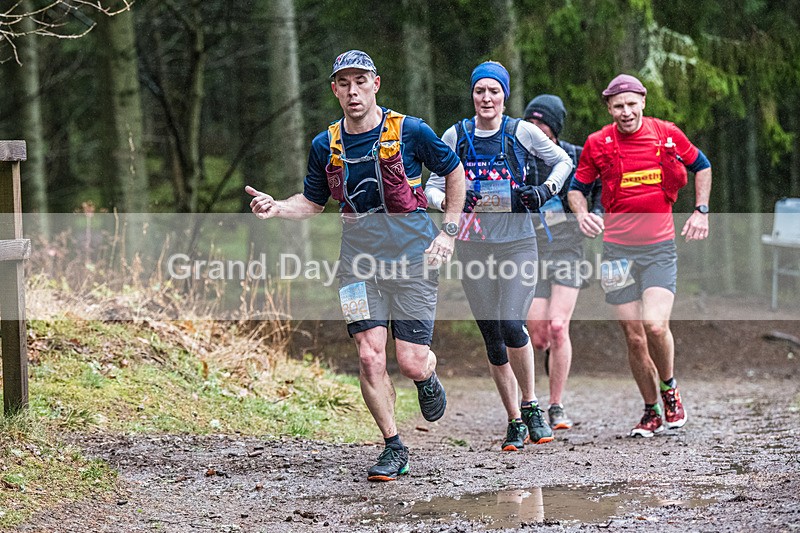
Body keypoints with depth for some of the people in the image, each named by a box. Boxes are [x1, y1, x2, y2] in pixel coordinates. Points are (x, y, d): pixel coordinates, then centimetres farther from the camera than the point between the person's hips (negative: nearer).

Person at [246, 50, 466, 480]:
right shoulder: (326, 145, 2)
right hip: (359, 259, 3)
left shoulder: (410, 131, -7)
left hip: (412, 258, -2)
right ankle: (394, 449, 5)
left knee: (411, 363, -6)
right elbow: (312, 202, 16)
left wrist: (449, 230, 1)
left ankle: (428, 378, 33)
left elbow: (454, 171, 7)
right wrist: (276, 208, -4)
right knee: (369, 356, -10)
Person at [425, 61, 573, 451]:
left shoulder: (522, 132, -1)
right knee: (493, 339, 4)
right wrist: (448, 201, -14)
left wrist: (545, 189, -5)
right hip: (473, 247, 2)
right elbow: (432, 185, 8)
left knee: (512, 325, -19)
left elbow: (563, 161, 13)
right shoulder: (456, 136, 3)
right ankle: (514, 422, 16)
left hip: (517, 243, -2)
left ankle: (530, 406, 2)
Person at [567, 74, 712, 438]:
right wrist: (581, 213, -8)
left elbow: (701, 166, 16)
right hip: (617, 249, 1)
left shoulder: (667, 134, 0)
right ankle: (651, 413, 18)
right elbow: (577, 188, 13)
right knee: (634, 337, 2)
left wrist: (701, 211, 7)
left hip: (659, 247, -1)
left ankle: (669, 390, 9)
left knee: (655, 326, -19)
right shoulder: (597, 144, 0)